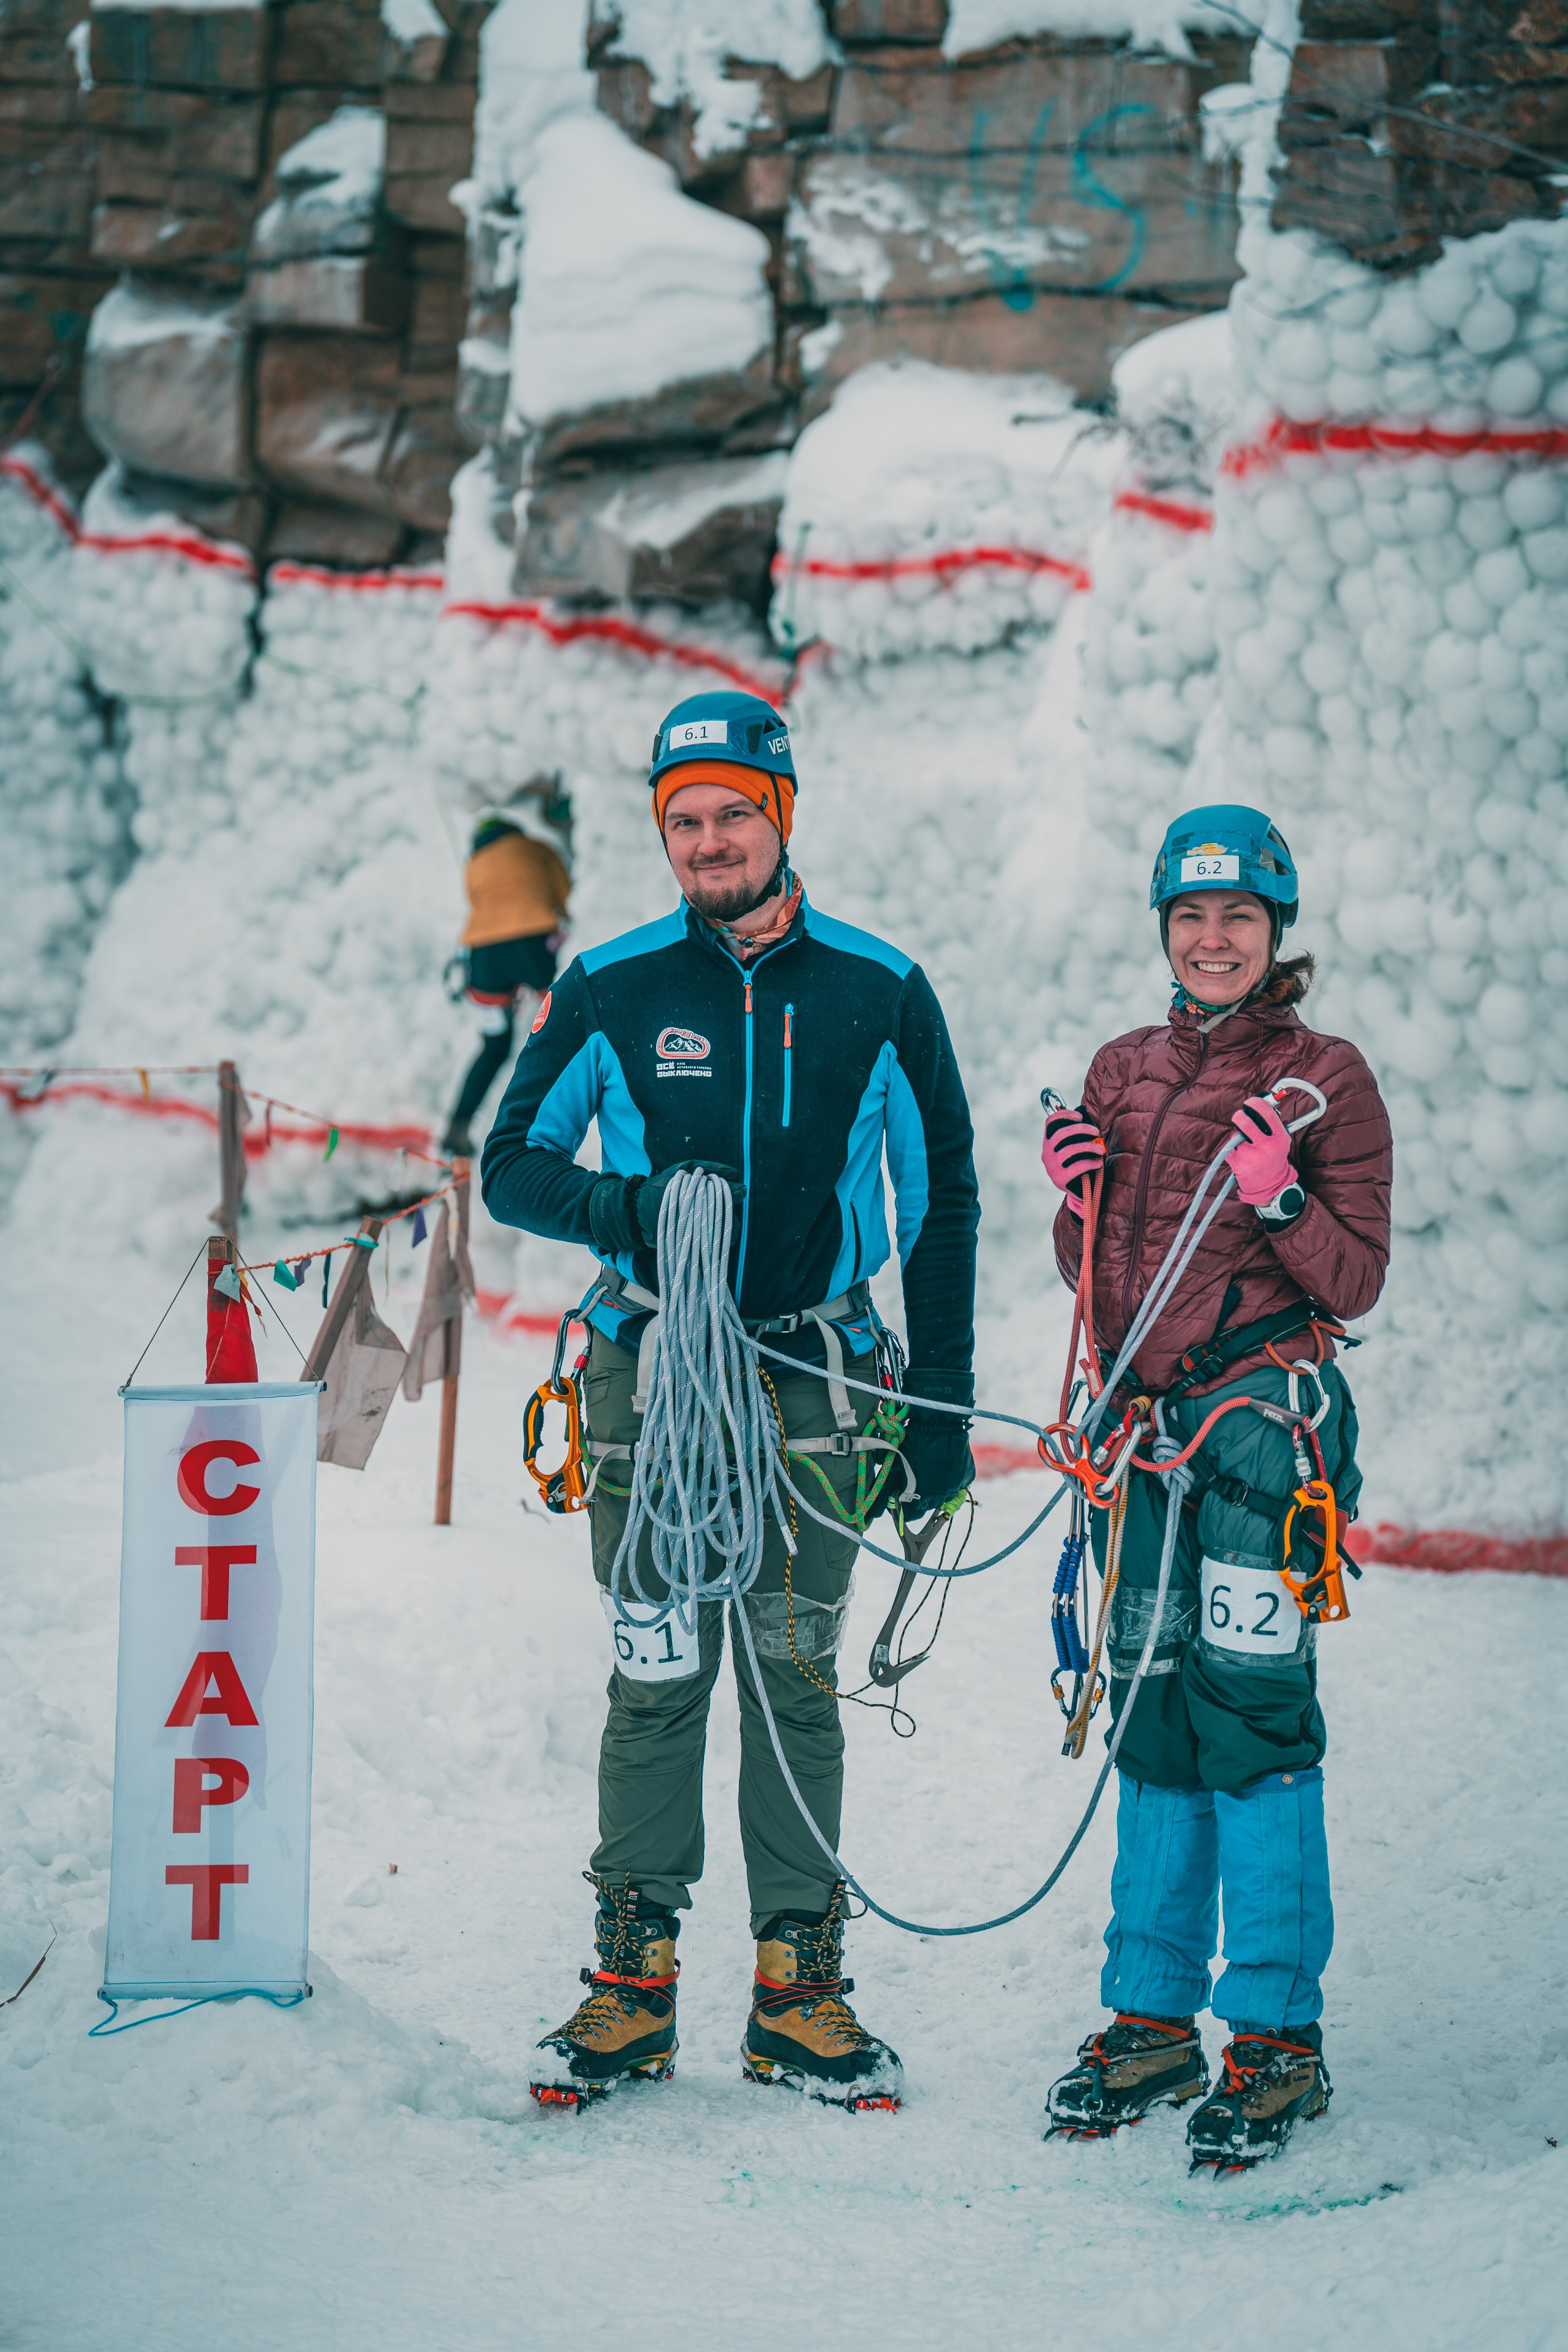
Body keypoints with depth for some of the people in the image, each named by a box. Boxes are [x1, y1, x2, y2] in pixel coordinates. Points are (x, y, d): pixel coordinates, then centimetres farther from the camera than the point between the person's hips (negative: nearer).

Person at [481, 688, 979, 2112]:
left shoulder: (880, 995, 1)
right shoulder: (611, 990, 1)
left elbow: (942, 1203, 7)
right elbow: (511, 1164, 6)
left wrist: (943, 1404, 4)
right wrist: (620, 1205, -16)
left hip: (814, 1378, 0)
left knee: (796, 1682, 3)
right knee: (656, 1680, 2)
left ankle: (798, 1987, 9)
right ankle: (634, 1975, 9)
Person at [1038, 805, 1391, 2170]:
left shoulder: (1325, 1081, 0)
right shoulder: (1123, 1073, 14)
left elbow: (1357, 1281, -4)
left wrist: (1277, 1197, -20)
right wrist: (1078, 1199, 0)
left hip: (1265, 1416, -5)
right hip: (1145, 1417, 5)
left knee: (1249, 1712, -10)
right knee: (1154, 1715, 7)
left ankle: (1278, 2039, -5)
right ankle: (1153, 2022, 14)